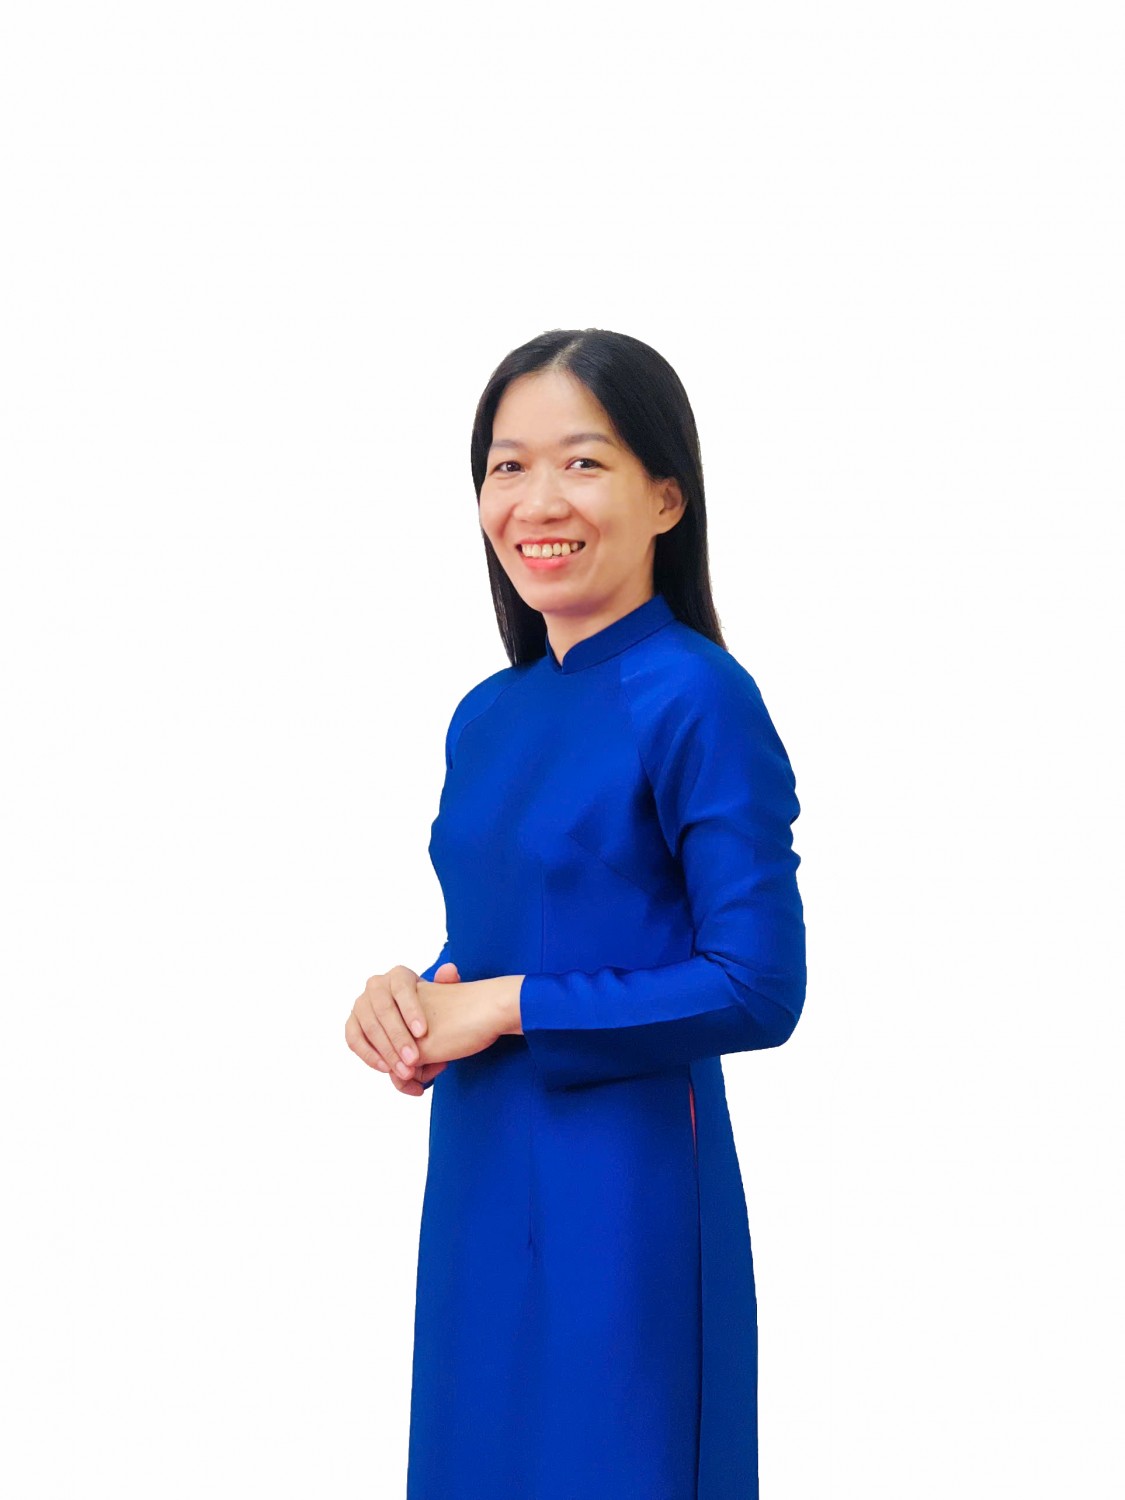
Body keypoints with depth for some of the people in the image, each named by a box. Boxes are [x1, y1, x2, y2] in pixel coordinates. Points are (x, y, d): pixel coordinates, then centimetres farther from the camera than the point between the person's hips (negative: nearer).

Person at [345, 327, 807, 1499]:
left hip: (626, 1184, -7)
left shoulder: (698, 700, -14)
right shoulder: (485, 717, 8)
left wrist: (508, 1007, -14)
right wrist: (405, 999, -4)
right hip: (477, 1178, 7)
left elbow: (758, 990, -18)